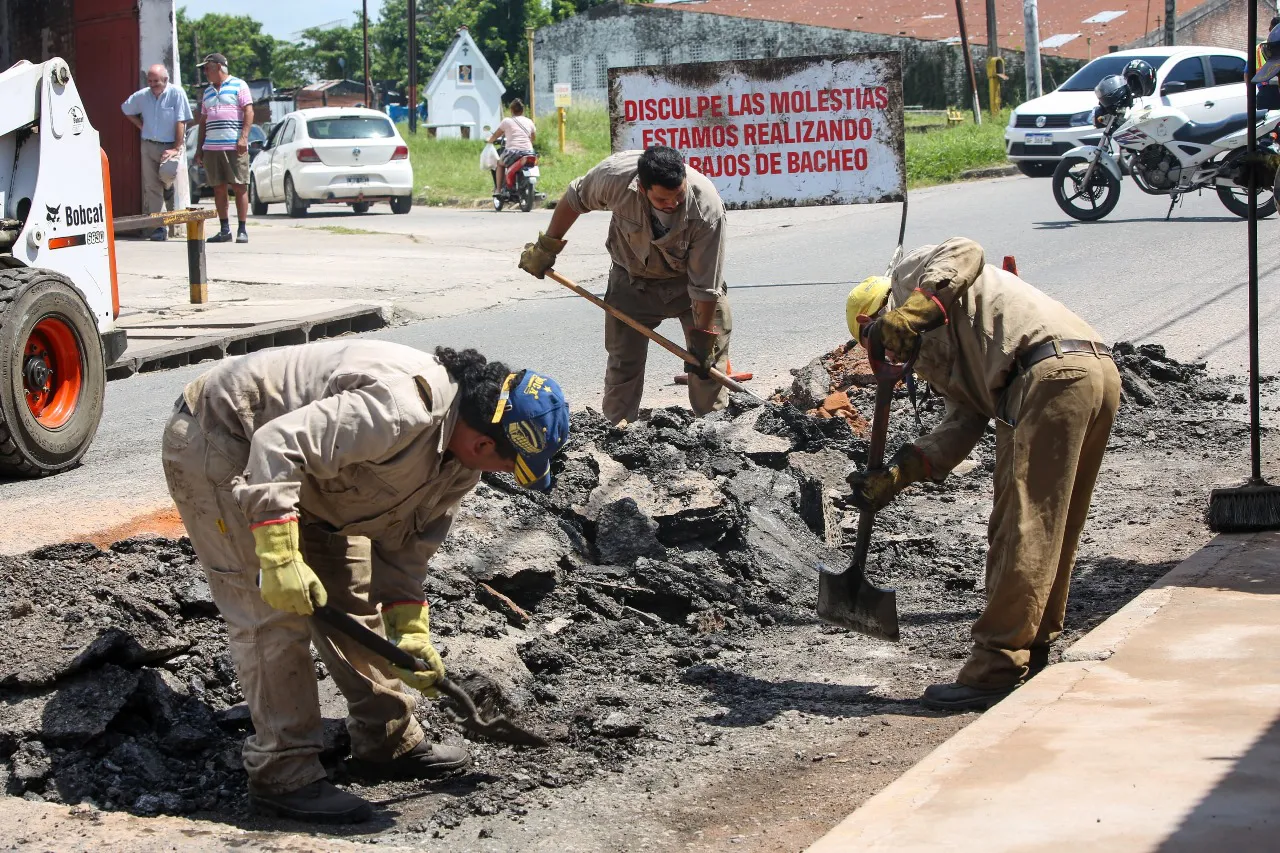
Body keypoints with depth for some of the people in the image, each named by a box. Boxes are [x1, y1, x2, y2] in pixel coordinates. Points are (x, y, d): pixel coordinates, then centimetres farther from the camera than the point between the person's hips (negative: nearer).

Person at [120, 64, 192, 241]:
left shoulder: (176, 94, -10)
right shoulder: (142, 95, 4)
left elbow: (181, 122, -12)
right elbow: (126, 109, 23)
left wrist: (176, 148, -16)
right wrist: (141, 126, 11)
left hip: (170, 145, -4)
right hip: (149, 145, 4)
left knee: (166, 171, -30)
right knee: (152, 188, 0)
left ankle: (169, 188, 8)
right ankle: (158, 226, 5)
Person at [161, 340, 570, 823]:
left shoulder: (461, 459, -4)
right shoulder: (399, 410, -36)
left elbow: (406, 542, 6)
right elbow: (277, 445, -38)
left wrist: (409, 630, -2)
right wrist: (280, 555, -40)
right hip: (215, 445, -10)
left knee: (354, 597, 11)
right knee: (275, 613, -14)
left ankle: (389, 742, 22)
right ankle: (282, 776, -6)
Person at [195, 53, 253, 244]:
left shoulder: (238, 85, 3)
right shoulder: (208, 91, 22)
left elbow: (249, 112, -5)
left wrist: (244, 137, -16)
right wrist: (200, 148, 18)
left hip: (234, 147, -6)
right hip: (211, 147, 6)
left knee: (239, 187, -6)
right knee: (219, 189, 4)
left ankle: (242, 230, -5)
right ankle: (224, 230, 8)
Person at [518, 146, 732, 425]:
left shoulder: (707, 207, -37)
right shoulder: (615, 174, -34)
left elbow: (705, 286, -27)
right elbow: (575, 199, -9)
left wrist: (702, 336, -21)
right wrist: (547, 246, -1)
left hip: (687, 279, -1)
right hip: (632, 278, 1)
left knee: (709, 358, -5)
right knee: (623, 361, 2)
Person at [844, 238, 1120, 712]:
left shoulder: (912, 275, 16)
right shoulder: (936, 356, 34)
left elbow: (965, 253, -7)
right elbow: (963, 427, 19)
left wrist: (915, 309, -18)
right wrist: (893, 477, 14)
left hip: (1054, 369, -10)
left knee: (1023, 531, -8)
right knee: (1052, 534, 16)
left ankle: (994, 672, -6)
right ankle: (1030, 660, 24)